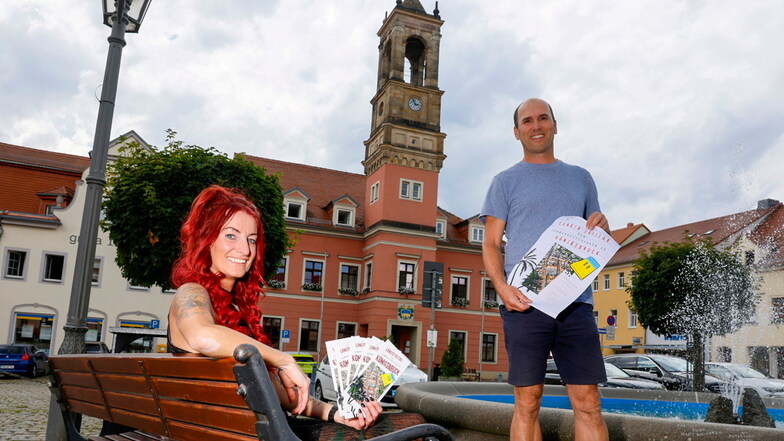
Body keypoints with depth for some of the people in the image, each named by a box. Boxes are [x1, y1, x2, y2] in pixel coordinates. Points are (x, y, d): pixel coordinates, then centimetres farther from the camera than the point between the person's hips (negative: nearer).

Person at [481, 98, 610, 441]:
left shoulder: (580, 178, 20)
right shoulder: (506, 181, 11)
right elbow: (491, 244, 4)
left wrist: (602, 228, -1)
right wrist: (502, 287, -13)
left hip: (575, 301, 2)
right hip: (523, 302, -2)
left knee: (588, 403, -1)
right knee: (527, 402, -1)